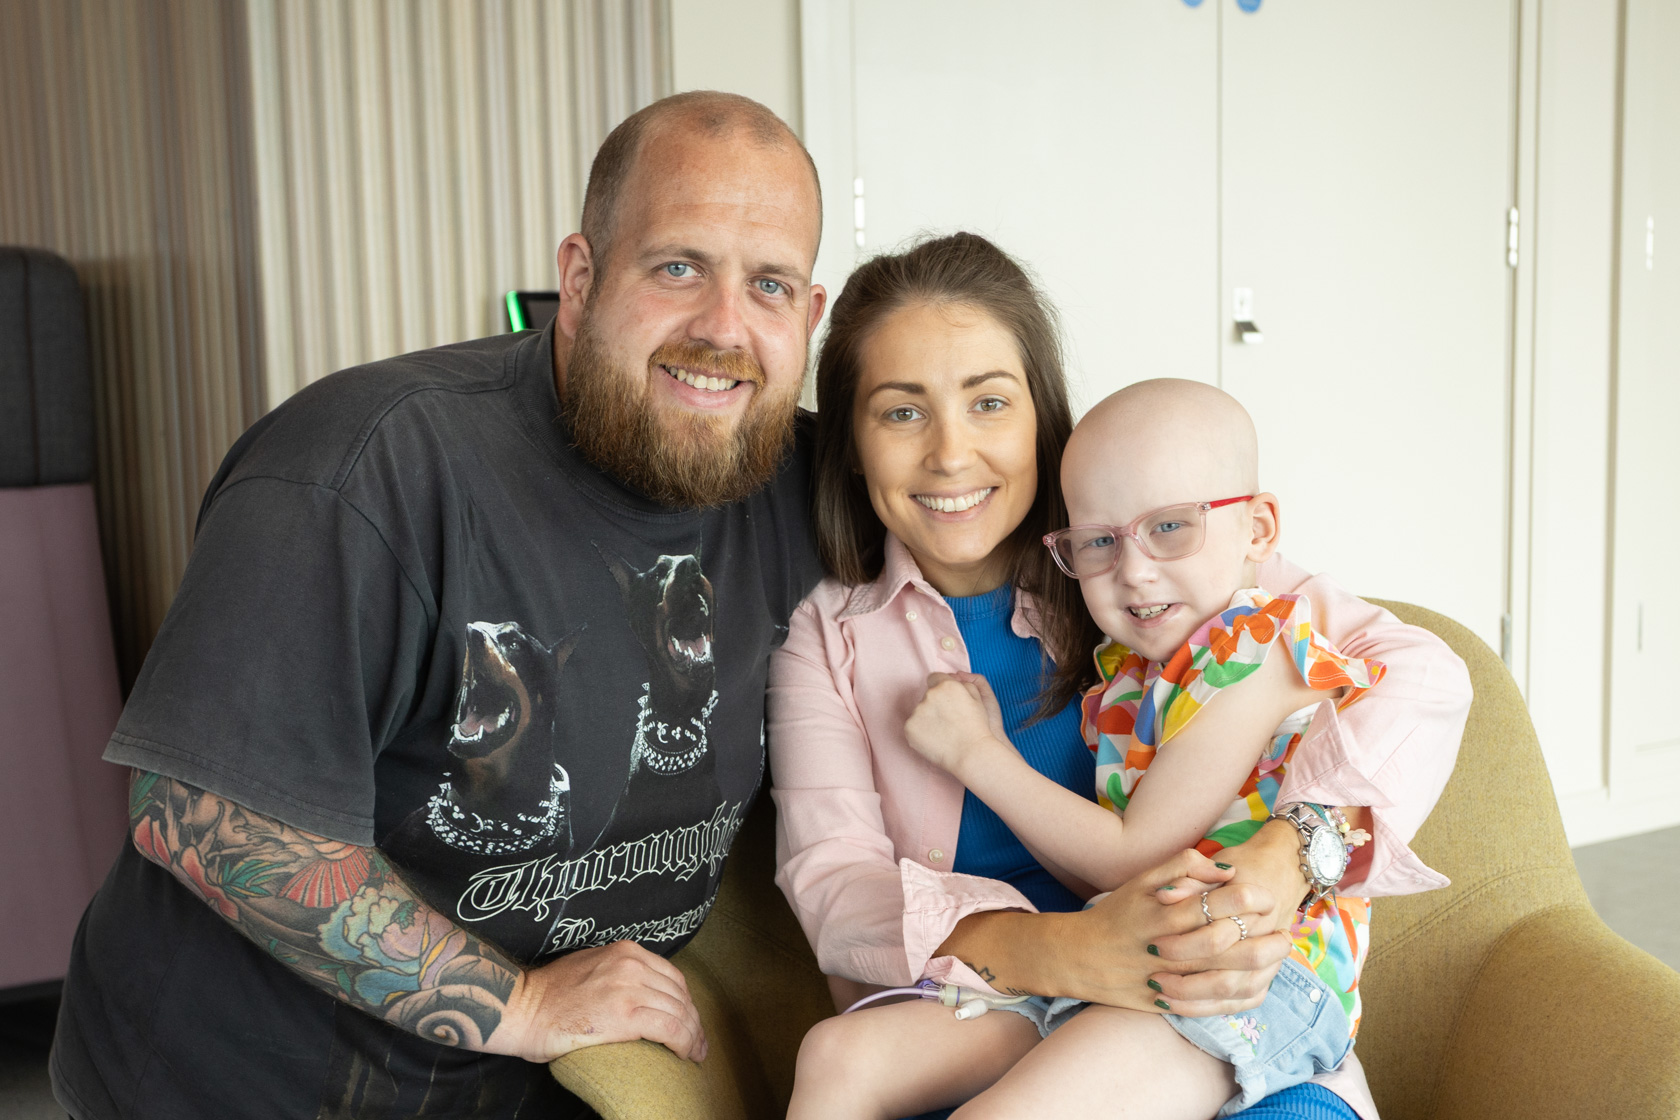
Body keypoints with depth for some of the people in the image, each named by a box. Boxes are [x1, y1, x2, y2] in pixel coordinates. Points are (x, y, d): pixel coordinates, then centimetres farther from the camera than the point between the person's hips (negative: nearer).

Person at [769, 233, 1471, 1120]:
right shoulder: (826, 635, 9)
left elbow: (1416, 672, -1)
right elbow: (832, 882, -4)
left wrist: (1292, 854, -22)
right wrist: (1066, 953, -23)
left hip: (1223, 1030, 0)